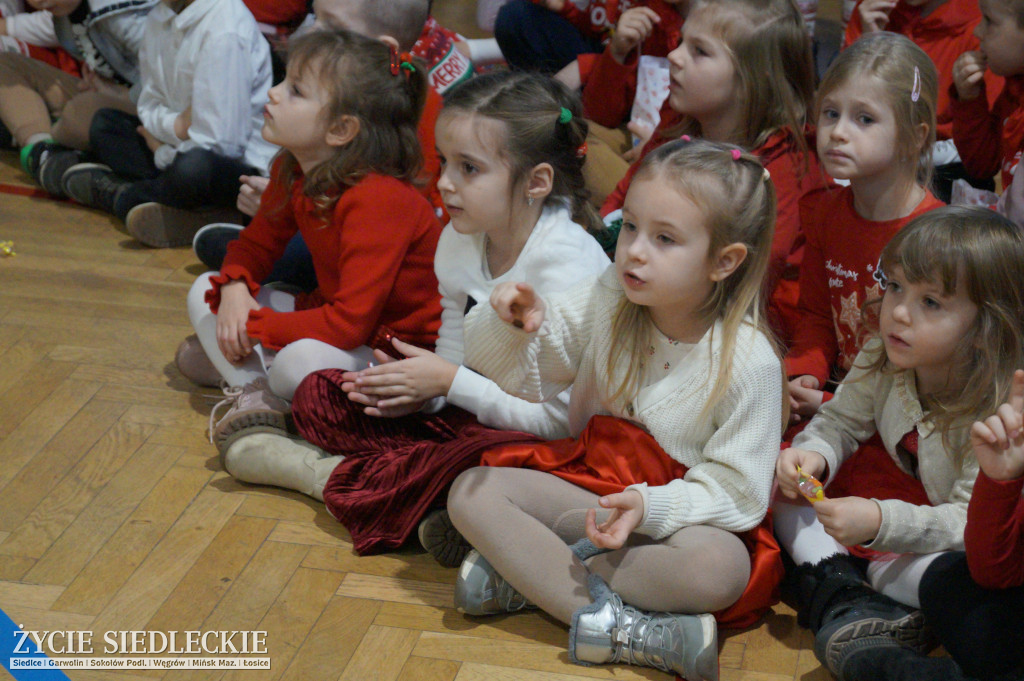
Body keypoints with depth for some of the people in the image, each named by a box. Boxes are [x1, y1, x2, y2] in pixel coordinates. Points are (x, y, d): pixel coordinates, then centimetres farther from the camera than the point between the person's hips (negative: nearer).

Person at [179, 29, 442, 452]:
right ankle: (250, 391, -16)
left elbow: (350, 323, -31)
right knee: (205, 291, 2)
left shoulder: (378, 200, -28)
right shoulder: (291, 171, -2)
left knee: (302, 362, -39)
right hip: (333, 318, 9)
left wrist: (253, 327, -22)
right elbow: (255, 245, 13)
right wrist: (234, 289, -11)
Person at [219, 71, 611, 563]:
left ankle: (327, 474, -15)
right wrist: (422, 391, -16)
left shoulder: (567, 264, -24)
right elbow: (455, 360, 7)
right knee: (318, 393, 3)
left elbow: (563, 418, -25)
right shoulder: (459, 241, -1)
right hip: (471, 413, 7)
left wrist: (450, 381, -18)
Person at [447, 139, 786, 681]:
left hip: (678, 509, -4)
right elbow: (525, 377, 0)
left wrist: (650, 506, -32)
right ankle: (613, 624, -27)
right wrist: (515, 326, -23)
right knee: (471, 491, -18)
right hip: (588, 477, 4)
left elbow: (737, 492, -16)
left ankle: (521, 564, -24)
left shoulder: (750, 362, -18)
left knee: (719, 566, -36)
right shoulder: (607, 299, -6)